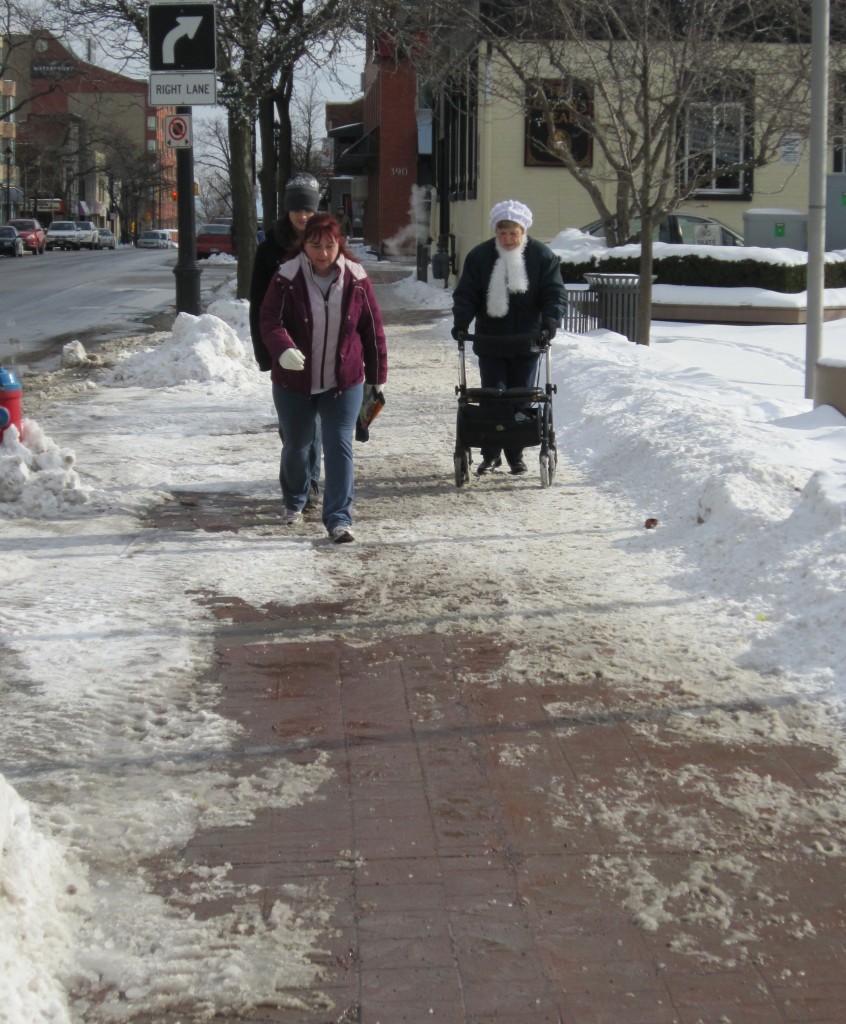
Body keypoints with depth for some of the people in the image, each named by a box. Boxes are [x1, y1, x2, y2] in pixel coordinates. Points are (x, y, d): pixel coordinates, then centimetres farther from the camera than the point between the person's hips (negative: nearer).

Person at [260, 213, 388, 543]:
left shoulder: (356, 279, -5)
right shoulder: (287, 278, -9)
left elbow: (373, 329, 2)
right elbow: (270, 320, -15)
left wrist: (376, 376, 5)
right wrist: (283, 350, -36)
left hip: (344, 383, 0)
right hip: (294, 382, 0)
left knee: (339, 447, -9)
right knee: (295, 446, 15)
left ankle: (339, 519, -6)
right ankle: (294, 501, 42)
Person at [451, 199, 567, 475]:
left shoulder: (542, 256, -3)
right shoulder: (479, 256, -1)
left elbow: (555, 293, -6)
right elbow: (465, 294, -1)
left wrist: (550, 320, -23)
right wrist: (461, 322, -18)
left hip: (527, 341, 0)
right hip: (490, 339, 0)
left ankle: (516, 454, 17)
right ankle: (490, 454, 11)